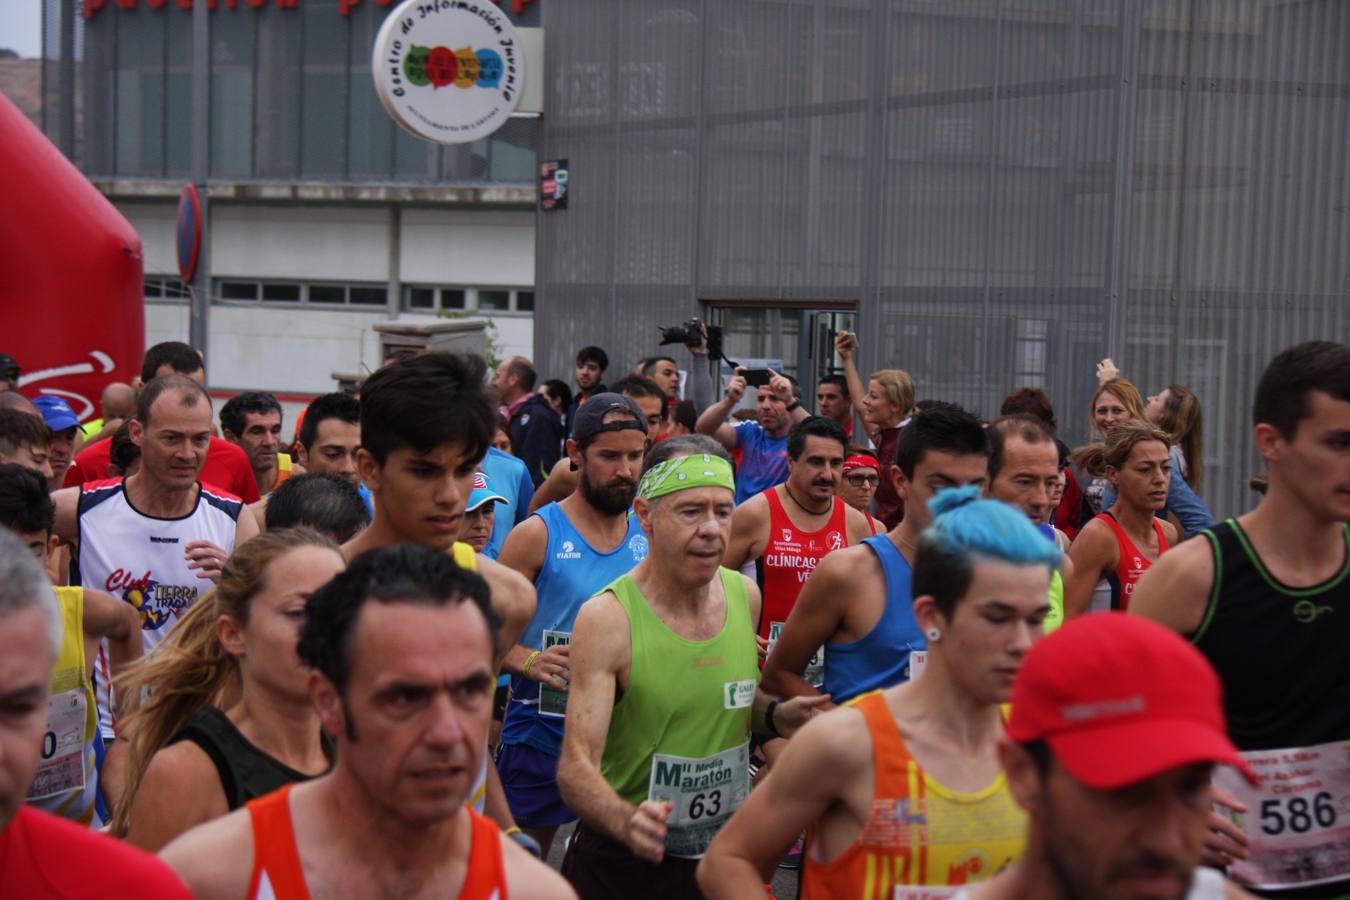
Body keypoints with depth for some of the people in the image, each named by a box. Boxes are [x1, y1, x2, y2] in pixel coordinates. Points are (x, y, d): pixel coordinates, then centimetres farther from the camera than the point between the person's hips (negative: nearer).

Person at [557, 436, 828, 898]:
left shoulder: (745, 595, -1)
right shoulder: (606, 618, -18)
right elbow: (576, 766, -23)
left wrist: (775, 716, -3)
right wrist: (627, 821, -42)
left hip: (725, 854, 5)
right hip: (623, 862, -5)